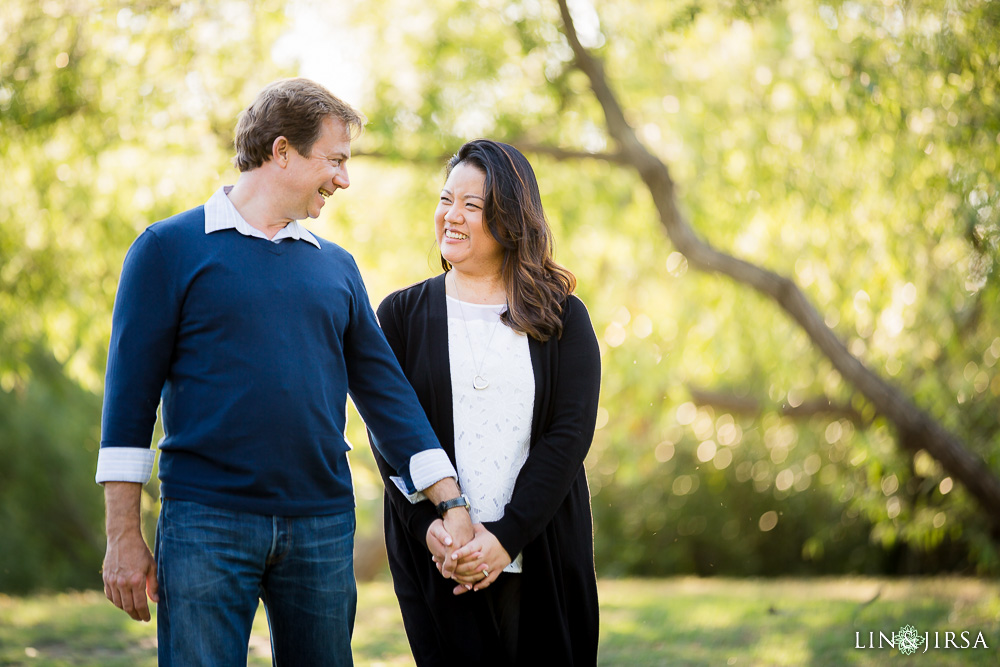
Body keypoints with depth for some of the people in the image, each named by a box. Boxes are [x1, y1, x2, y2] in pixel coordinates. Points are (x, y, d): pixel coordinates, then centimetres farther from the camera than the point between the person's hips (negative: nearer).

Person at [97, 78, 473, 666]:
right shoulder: (171, 247, 1)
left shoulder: (336, 265, 14)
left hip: (323, 525, 4)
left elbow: (383, 387, 12)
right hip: (207, 524, -4)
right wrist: (124, 536, -7)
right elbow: (131, 392, -2)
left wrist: (453, 505, 5)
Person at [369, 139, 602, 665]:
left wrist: (506, 536, -14)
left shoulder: (562, 317, 5)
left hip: (542, 558, 0)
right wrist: (429, 528, -14)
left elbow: (571, 433, -4)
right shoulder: (403, 314, 7)